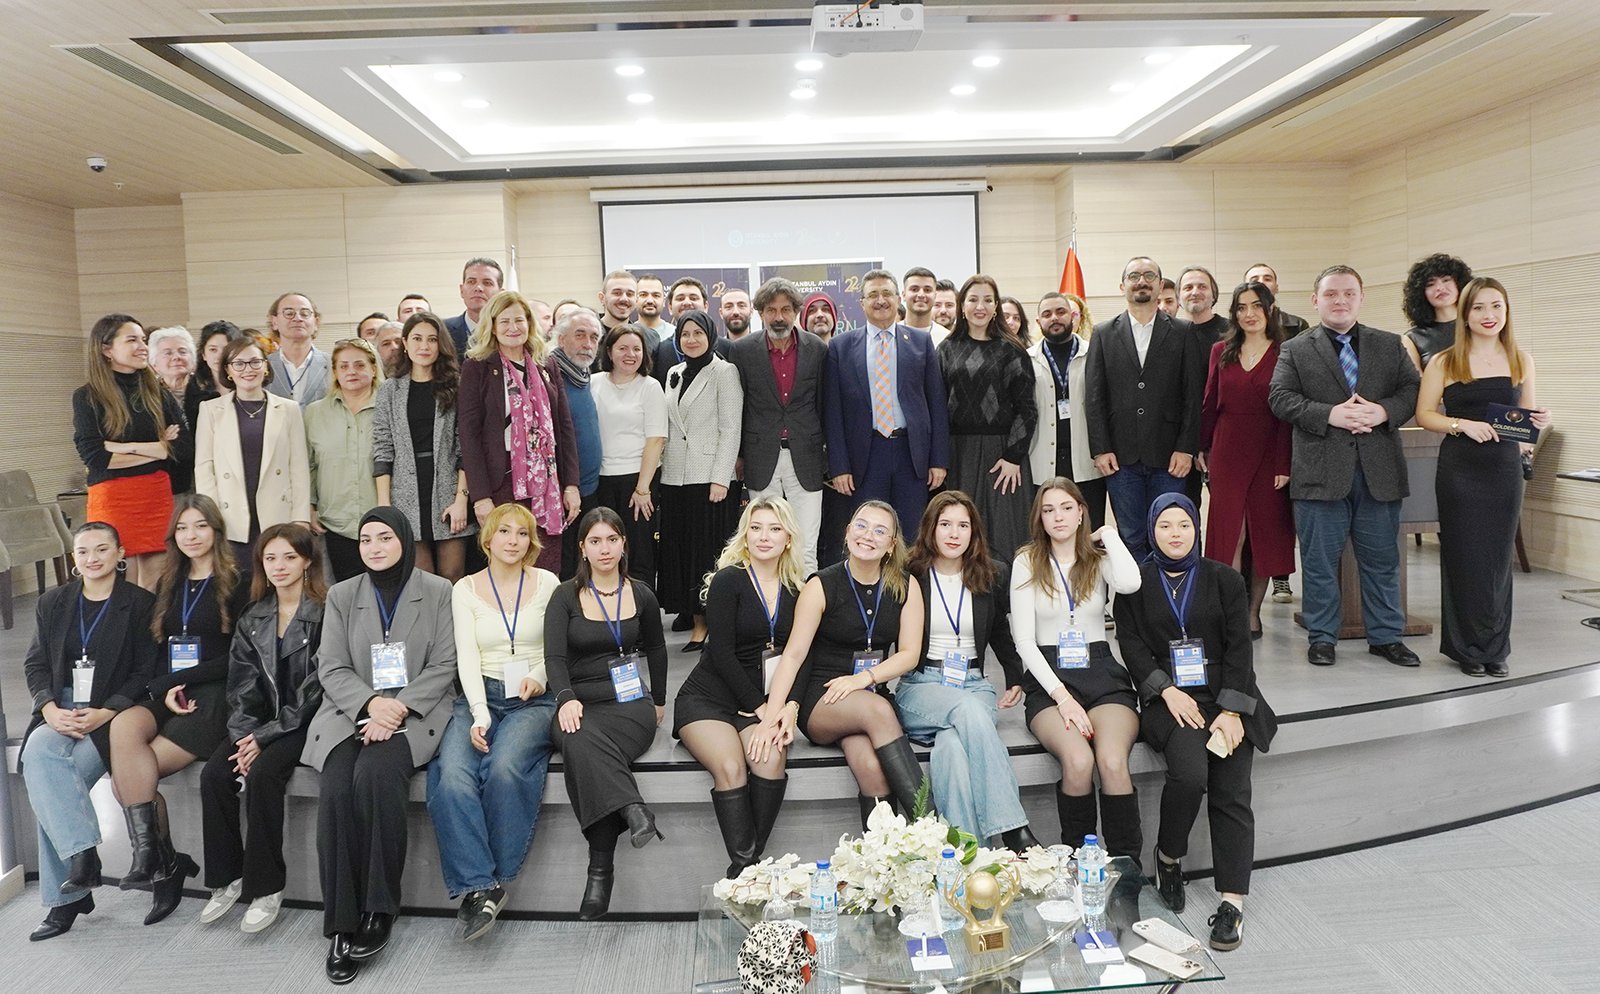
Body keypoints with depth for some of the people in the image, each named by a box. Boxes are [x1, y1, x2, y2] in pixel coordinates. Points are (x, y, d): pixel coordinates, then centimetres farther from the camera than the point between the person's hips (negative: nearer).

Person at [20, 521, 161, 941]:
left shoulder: (140, 603, 0)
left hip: (112, 714, -4)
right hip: (60, 713, 4)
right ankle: (82, 855, -20)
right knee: (38, 753, -26)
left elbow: (146, 671, -3)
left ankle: (65, 895, -15)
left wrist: (105, 713, -15)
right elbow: (35, 663, 11)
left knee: (44, 770, -24)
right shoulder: (53, 602, 14)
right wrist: (50, 709, -7)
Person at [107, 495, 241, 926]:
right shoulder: (167, 584, 19)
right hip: (164, 695, 5)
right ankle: (155, 857, -21)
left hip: (214, 696, -5)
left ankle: (160, 858, -8)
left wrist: (182, 679, -10)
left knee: (125, 771, -23)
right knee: (123, 728, -29)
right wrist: (163, 688, -4)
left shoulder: (235, 583, 0)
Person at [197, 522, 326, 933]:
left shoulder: (325, 613, -10)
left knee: (263, 774, -27)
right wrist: (244, 734, -10)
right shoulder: (252, 619, 11)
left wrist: (266, 736, -15)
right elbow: (242, 683, 6)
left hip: (306, 721, -6)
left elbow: (315, 686, -14)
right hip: (261, 721, 6)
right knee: (213, 775, -16)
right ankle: (227, 879, -2)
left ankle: (267, 887, -14)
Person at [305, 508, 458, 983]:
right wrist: (369, 703, -14)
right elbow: (332, 668, 5)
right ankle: (342, 923, -18)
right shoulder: (341, 595, 13)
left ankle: (379, 909, -20)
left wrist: (398, 706, -14)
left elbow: (443, 666, 0)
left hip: (415, 713, -2)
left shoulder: (438, 591, 6)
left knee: (375, 774, -32)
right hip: (351, 713, 3)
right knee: (337, 789, -26)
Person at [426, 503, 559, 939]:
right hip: (478, 695, 2)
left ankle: (487, 884, -14)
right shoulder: (465, 589, 8)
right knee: (451, 776, -28)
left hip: (533, 700, -1)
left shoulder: (547, 583, 7)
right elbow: (467, 657, -1)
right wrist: (480, 715, -15)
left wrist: (540, 676, -12)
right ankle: (478, 886, -23)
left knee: (504, 768, -31)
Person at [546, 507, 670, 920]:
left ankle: (601, 870, -38)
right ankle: (633, 810, -51)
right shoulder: (565, 596, 4)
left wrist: (659, 701, 29)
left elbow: (655, 649, 28)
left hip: (629, 703, 0)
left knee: (585, 751, -35)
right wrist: (566, 699, -27)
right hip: (579, 703, 0)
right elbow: (554, 657, -8)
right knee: (580, 741, -40)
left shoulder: (641, 596, 12)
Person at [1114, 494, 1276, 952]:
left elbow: (1238, 648, 3)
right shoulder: (1136, 583, 12)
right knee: (1190, 772, -27)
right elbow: (1132, 644, 2)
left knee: (1231, 793, -16)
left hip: (1225, 695, 1)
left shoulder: (1224, 580, 12)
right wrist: (1167, 691, -13)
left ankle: (1232, 902, -12)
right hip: (1168, 700, -1)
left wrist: (1231, 710, -9)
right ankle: (1168, 857, -1)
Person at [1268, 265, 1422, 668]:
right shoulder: (1295, 350, 5)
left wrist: (1384, 411, -13)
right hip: (1320, 472, -2)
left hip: (1378, 471, 2)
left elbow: (1412, 389, 7)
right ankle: (1322, 637, 17)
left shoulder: (1390, 345, 13)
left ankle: (1386, 636, 23)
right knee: (1320, 561, 5)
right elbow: (1280, 398, -6)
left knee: (1381, 559, 10)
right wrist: (1330, 414, -18)